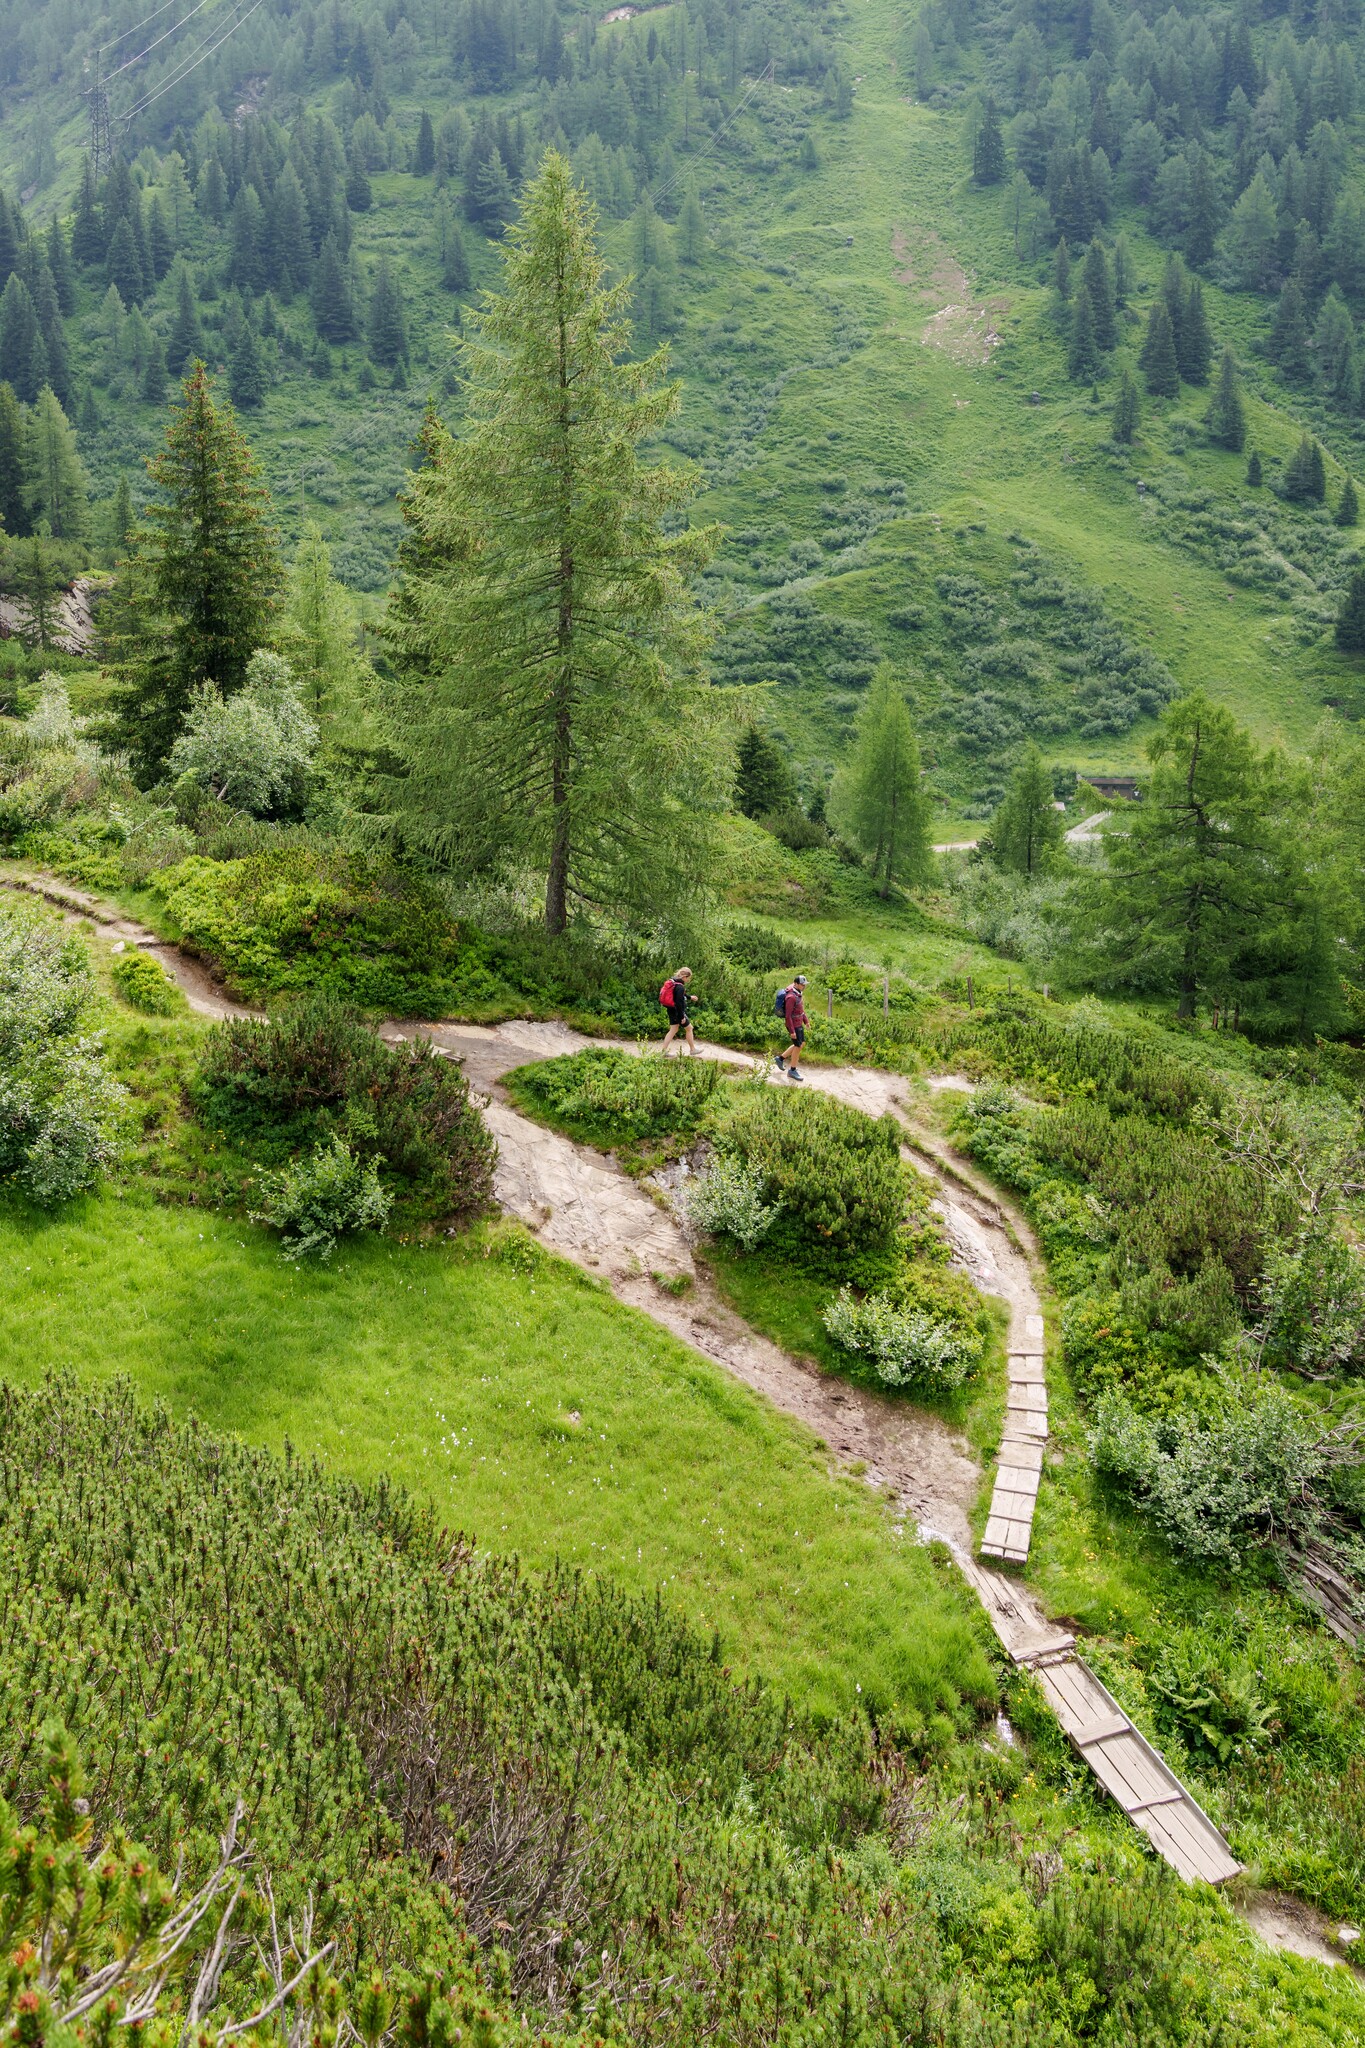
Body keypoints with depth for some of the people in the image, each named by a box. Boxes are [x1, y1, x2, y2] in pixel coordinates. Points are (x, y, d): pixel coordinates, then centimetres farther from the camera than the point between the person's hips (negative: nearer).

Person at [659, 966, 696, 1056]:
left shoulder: (673, 981, 6)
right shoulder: (680, 987, -23)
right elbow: (679, 1003, -25)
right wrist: (682, 1017, -20)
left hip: (671, 1011, 9)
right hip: (678, 1011, -9)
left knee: (673, 1030, 13)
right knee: (689, 1028, 9)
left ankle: (664, 1051, 9)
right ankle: (692, 1050, 22)